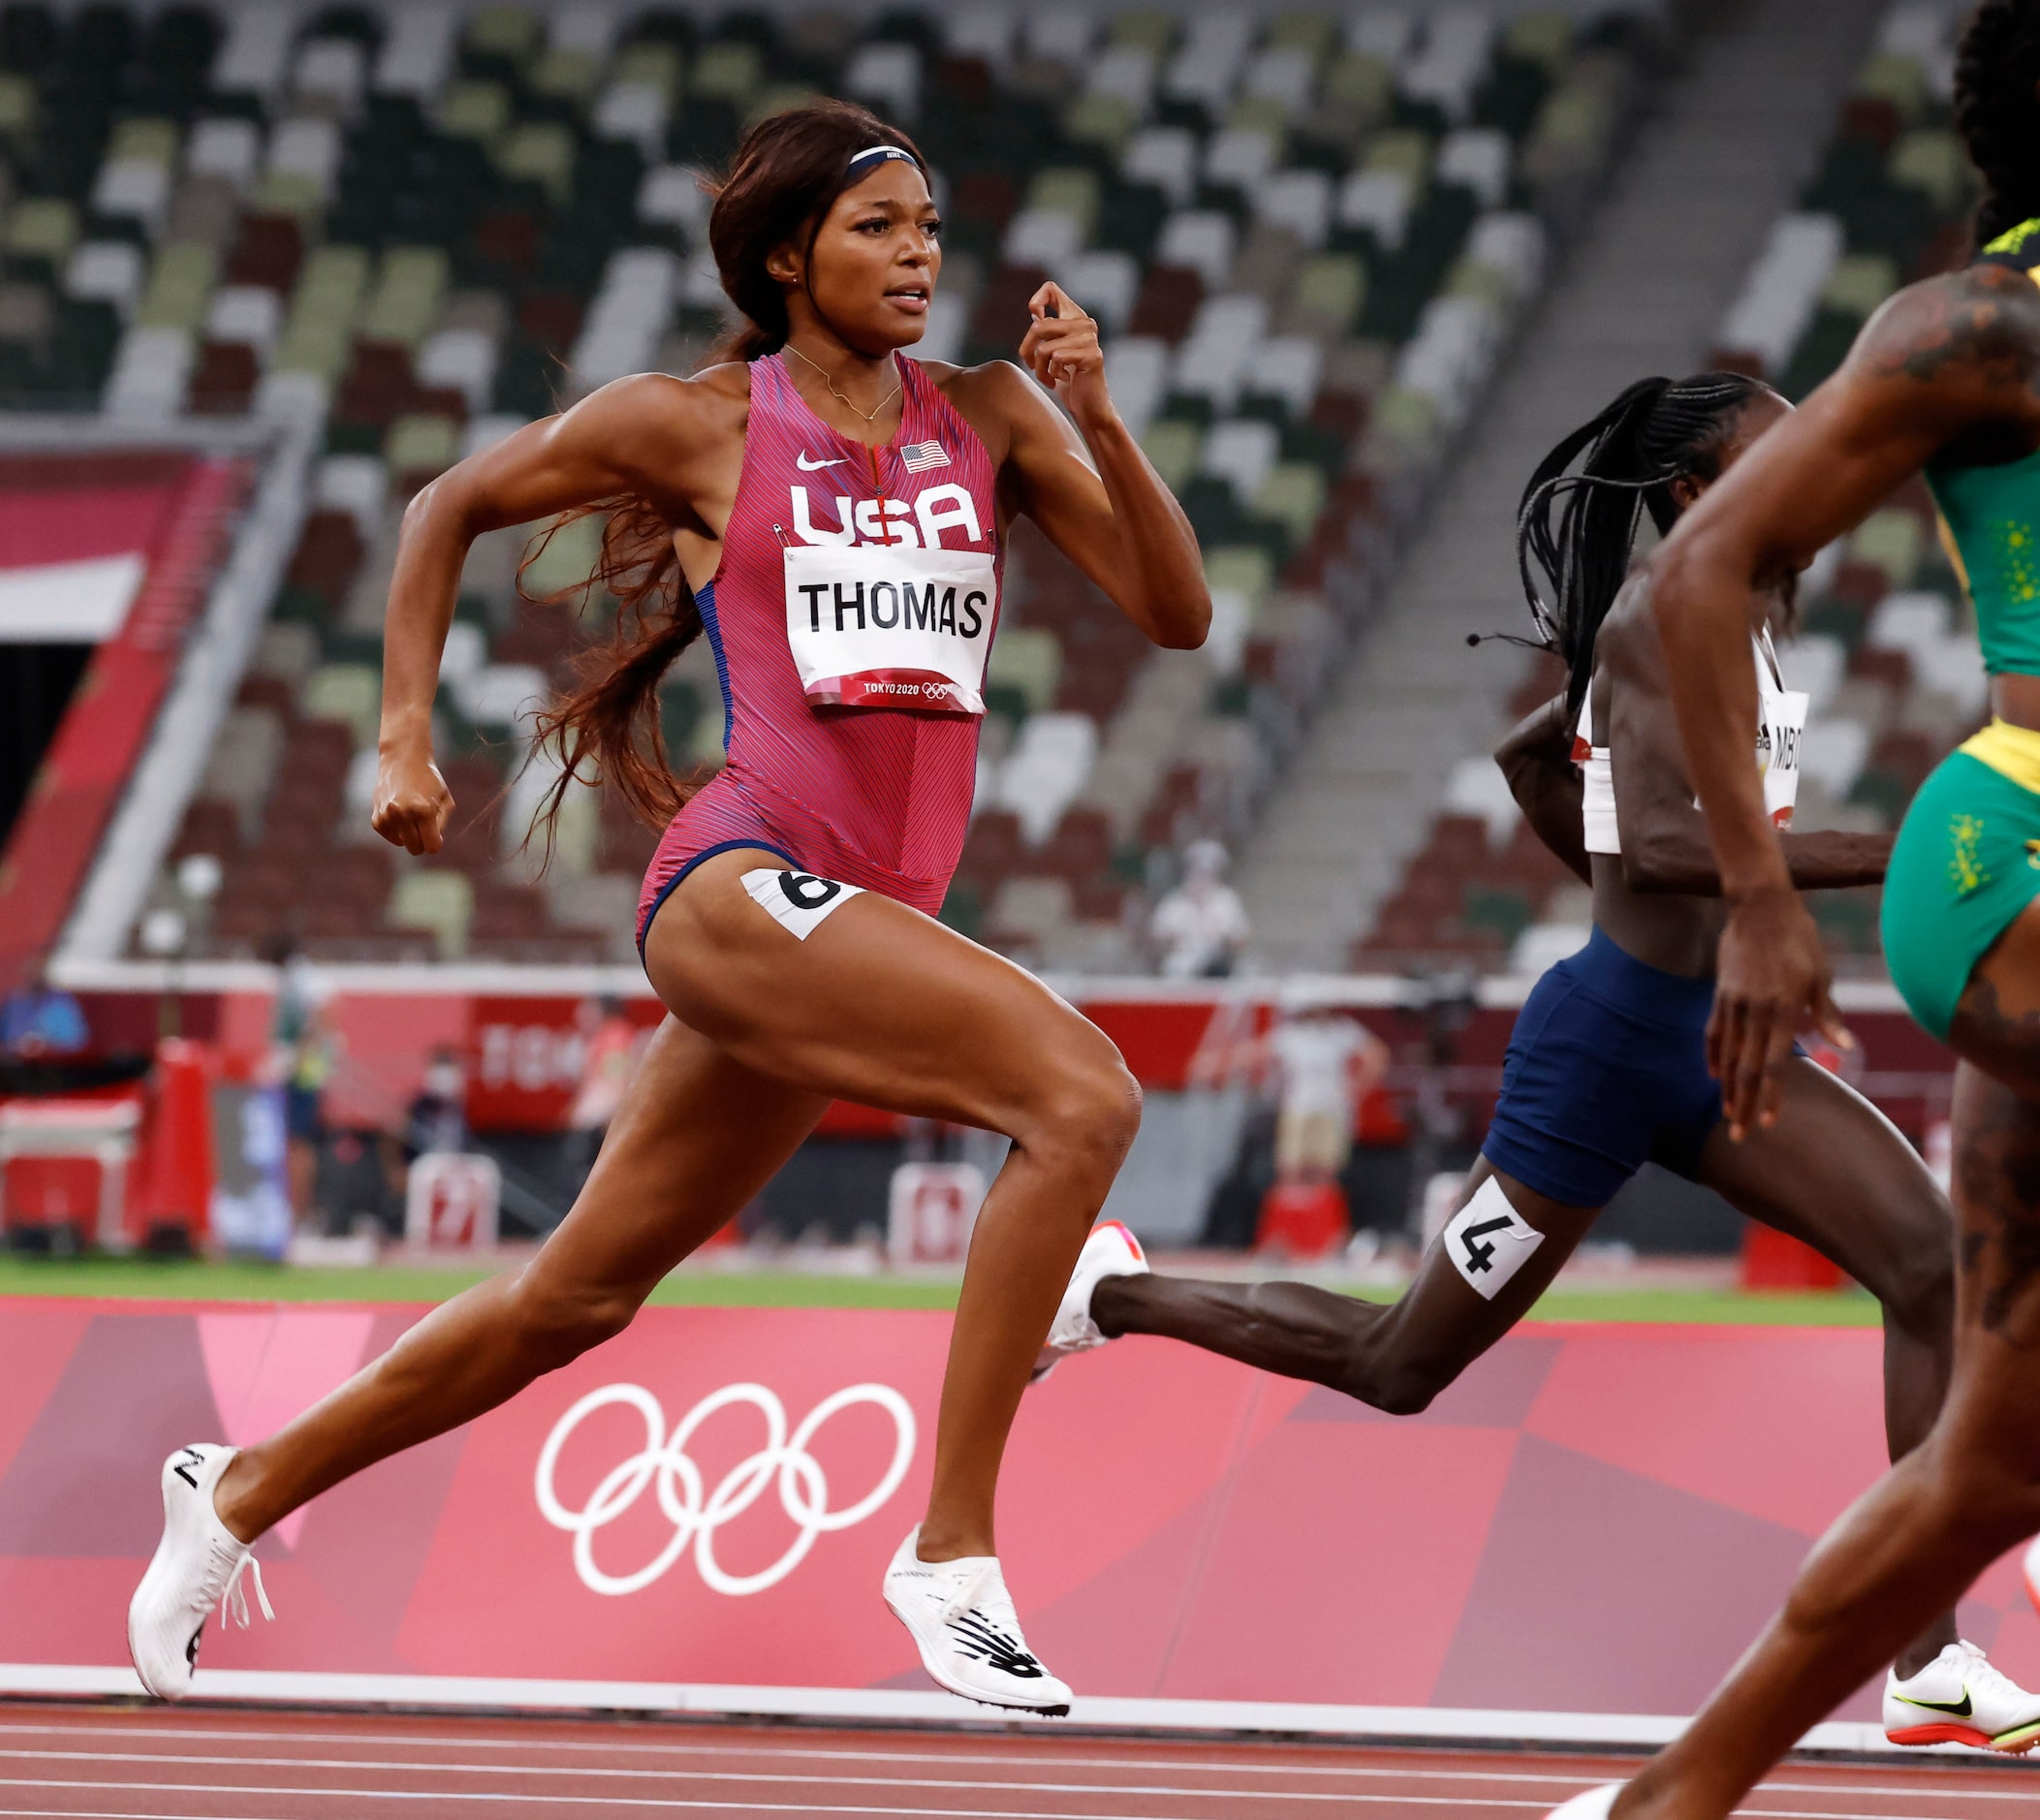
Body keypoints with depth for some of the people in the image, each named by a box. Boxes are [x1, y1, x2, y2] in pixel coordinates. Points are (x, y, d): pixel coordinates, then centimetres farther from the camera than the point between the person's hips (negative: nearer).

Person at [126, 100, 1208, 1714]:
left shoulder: (988, 417, 13)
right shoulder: (696, 424, 2)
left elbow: (1177, 614, 6)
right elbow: (452, 508, 16)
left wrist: (1097, 415, -7)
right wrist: (405, 741, 10)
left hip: (861, 918, 6)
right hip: (744, 883, -6)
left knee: (579, 1297, 14)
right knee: (1084, 1096, -25)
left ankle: (242, 1490, 32)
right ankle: (952, 1552, -23)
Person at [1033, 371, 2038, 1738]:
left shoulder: (1759, 616, 12)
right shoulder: (1650, 625, -16)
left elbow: (1529, 758, 25)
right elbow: (1659, 843, -32)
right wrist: (1890, 856, -34)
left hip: (1720, 1040, 8)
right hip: (1608, 1048, -8)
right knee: (1395, 1369, 4)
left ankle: (1929, 1669, -16)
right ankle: (1109, 1292, 29)